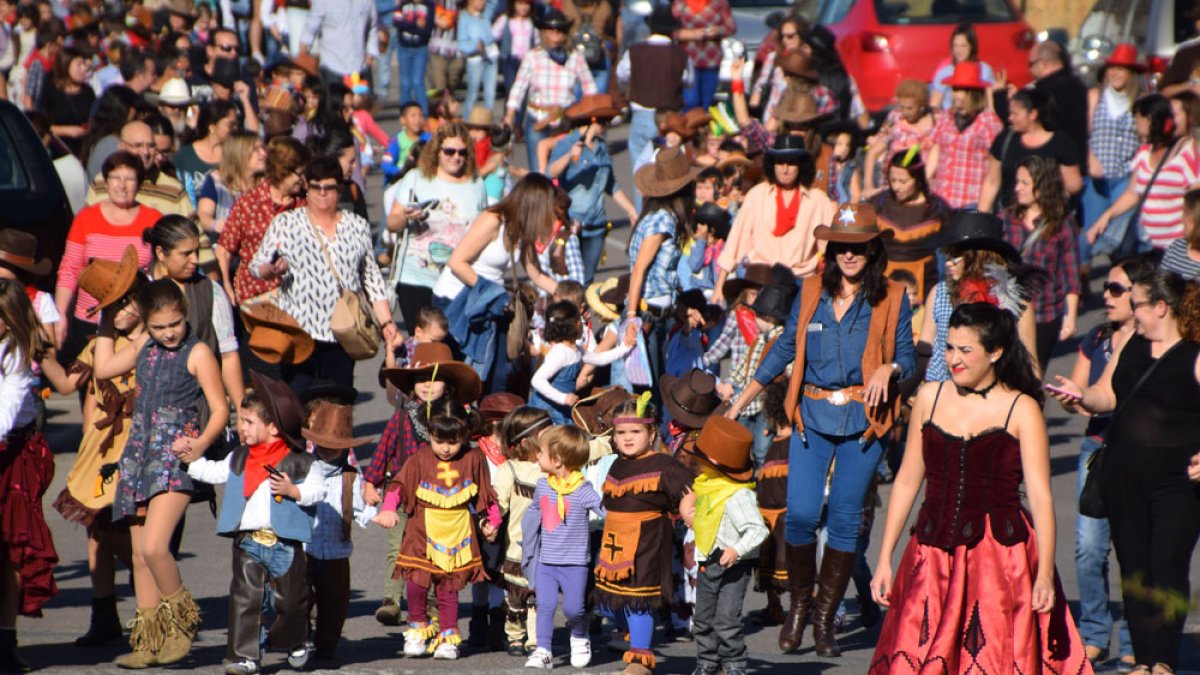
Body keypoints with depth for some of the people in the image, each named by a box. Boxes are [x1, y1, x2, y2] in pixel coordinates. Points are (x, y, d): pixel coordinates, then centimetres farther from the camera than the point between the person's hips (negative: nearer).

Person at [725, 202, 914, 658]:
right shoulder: (811, 293, 6)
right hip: (812, 415, 1)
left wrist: (888, 369, -21)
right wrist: (742, 400, 14)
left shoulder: (891, 299, 1)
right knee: (800, 514, -8)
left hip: (863, 419, -1)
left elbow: (908, 356, 3)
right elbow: (784, 349, 14)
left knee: (845, 520, 1)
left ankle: (824, 619, 13)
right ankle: (800, 604, 14)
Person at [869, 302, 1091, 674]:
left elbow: (1040, 496, -5)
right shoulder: (930, 399, 10)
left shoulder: (1021, 410, -1)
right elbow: (907, 480, 15)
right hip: (933, 556, 3)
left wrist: (1045, 573, -13)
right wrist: (884, 559, 12)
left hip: (1001, 558, -3)